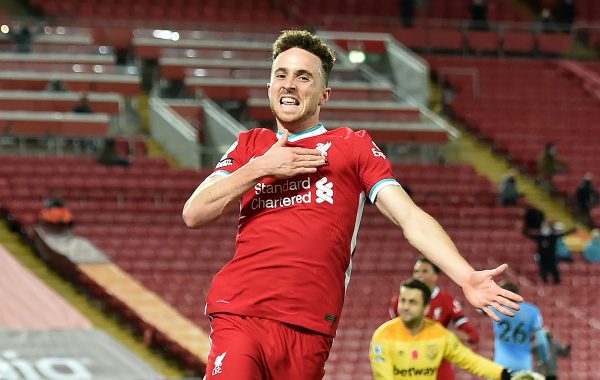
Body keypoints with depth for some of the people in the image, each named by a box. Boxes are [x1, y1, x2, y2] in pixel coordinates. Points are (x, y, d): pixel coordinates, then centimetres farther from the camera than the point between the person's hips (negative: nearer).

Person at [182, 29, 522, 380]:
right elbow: (194, 214, 10)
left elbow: (410, 218, 5)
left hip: (309, 330, 0)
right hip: (240, 315, 0)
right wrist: (261, 168, 0)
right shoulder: (250, 146, 21)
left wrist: (467, 278, -8)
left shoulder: (353, 146, 15)